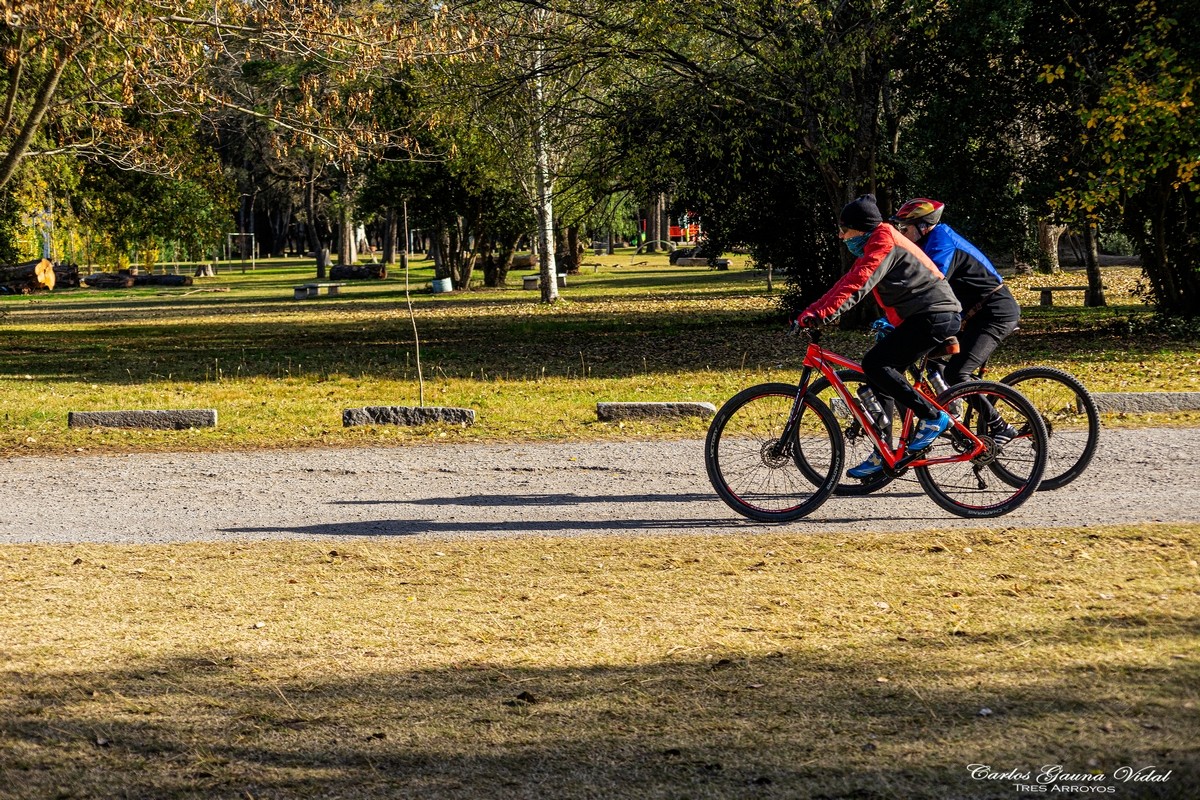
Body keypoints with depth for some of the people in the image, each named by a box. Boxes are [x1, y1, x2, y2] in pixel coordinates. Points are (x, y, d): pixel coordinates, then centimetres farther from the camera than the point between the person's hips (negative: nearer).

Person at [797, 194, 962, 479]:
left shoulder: (884, 242, -13)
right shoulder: (871, 247, 18)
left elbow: (858, 283, -25)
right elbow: (846, 282, 16)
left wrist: (823, 314, -31)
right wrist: (809, 312, 6)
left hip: (934, 316, -11)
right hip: (921, 318, 11)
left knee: (874, 364, -19)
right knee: (880, 371, 8)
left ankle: (933, 417, -12)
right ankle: (882, 455, 12)